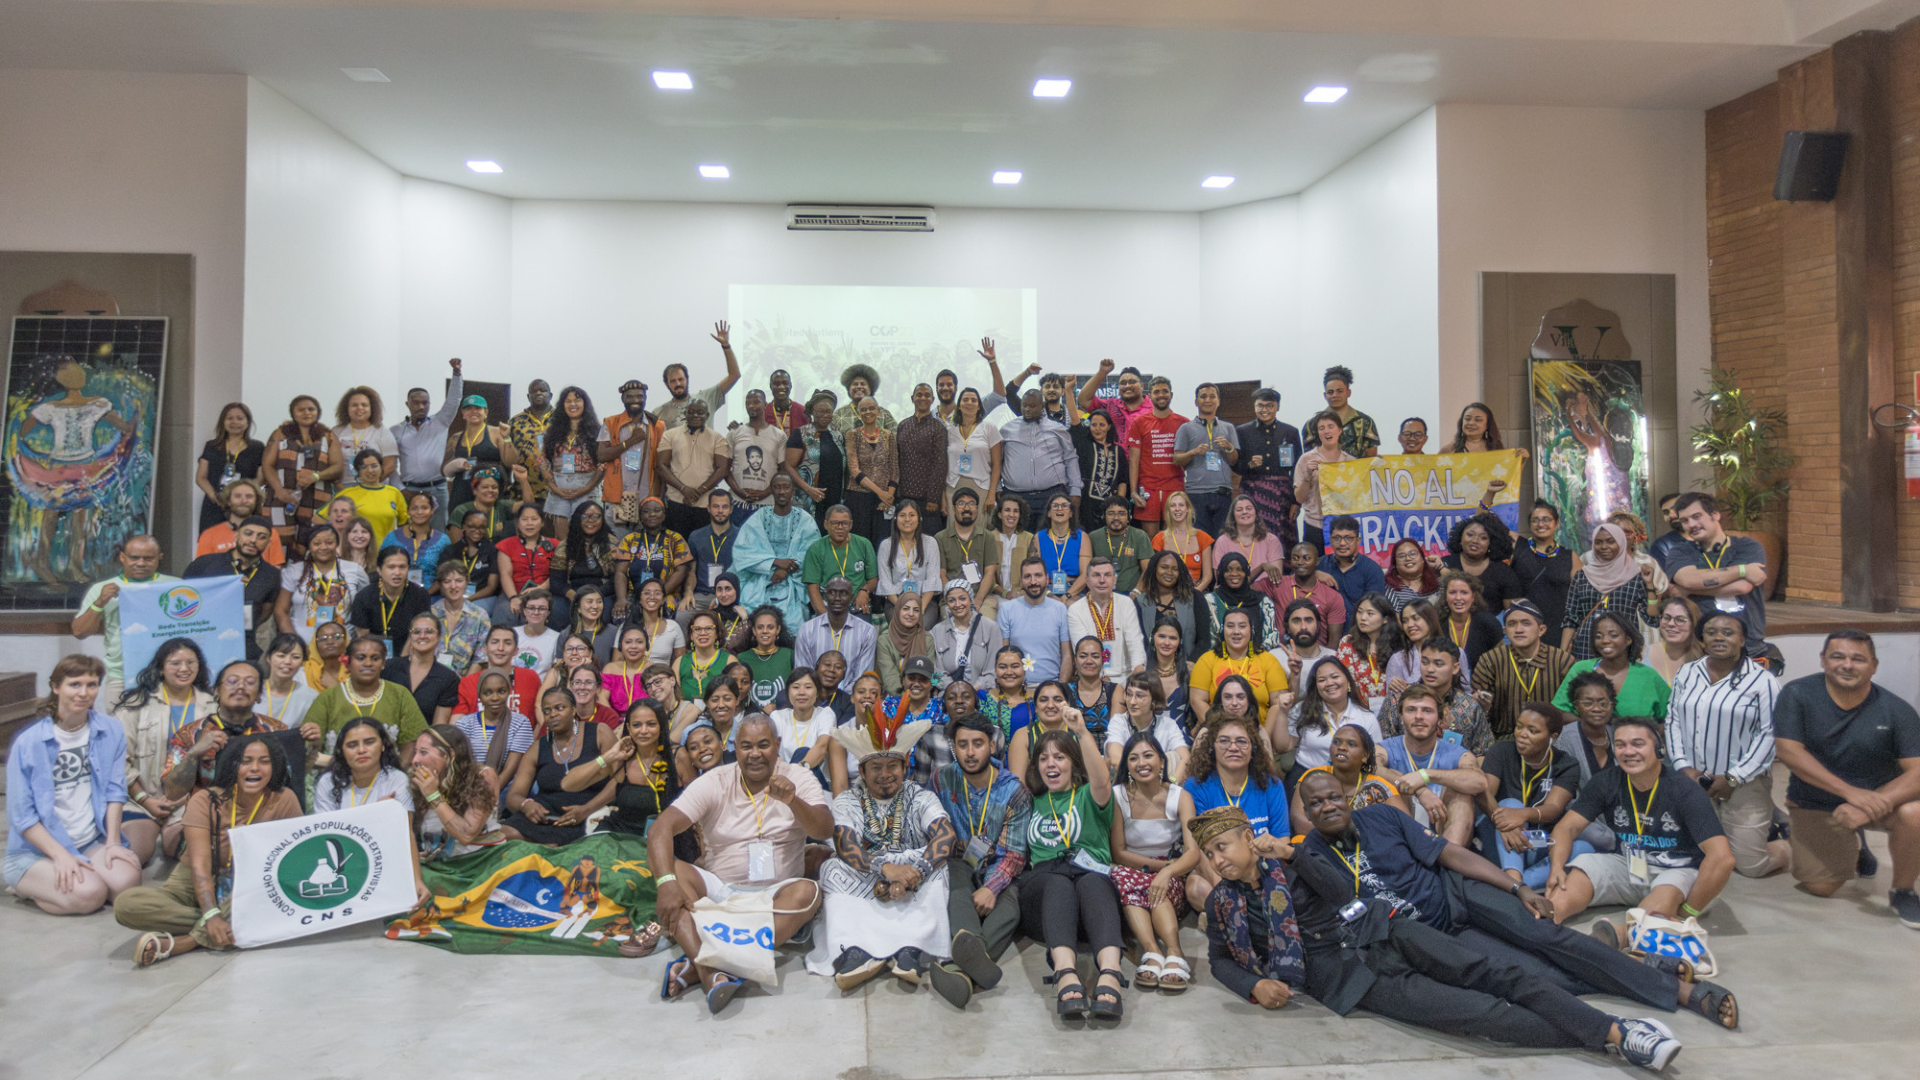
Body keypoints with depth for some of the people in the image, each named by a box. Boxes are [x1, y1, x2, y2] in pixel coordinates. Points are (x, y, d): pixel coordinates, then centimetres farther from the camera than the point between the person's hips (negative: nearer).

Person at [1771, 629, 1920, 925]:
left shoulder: (1896, 710, -15)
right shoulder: (1797, 694, -16)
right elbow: (1788, 751, -21)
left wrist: (1869, 808, -37)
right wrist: (1849, 791, -31)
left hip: (1880, 794, 0)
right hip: (1814, 804, 0)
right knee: (1820, 887, -3)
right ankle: (1852, 850, 34)